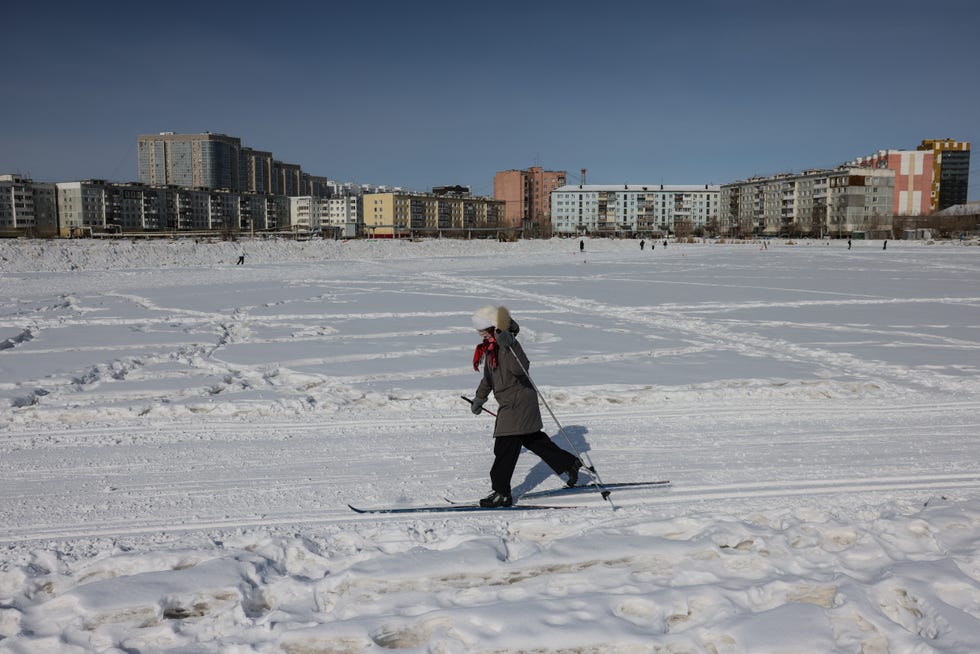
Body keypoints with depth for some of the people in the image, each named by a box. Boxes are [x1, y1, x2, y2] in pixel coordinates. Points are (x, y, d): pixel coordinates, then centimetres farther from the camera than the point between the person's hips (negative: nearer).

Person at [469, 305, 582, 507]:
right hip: (510, 404, 10)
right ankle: (570, 463, 32)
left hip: (519, 403, -10)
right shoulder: (490, 348, 10)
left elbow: (521, 368, -36)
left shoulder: (508, 345, -19)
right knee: (533, 440, 20)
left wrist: (509, 346, -45)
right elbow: (489, 377, 25)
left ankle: (502, 493, 3)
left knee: (505, 449, -5)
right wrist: (479, 397, 32)